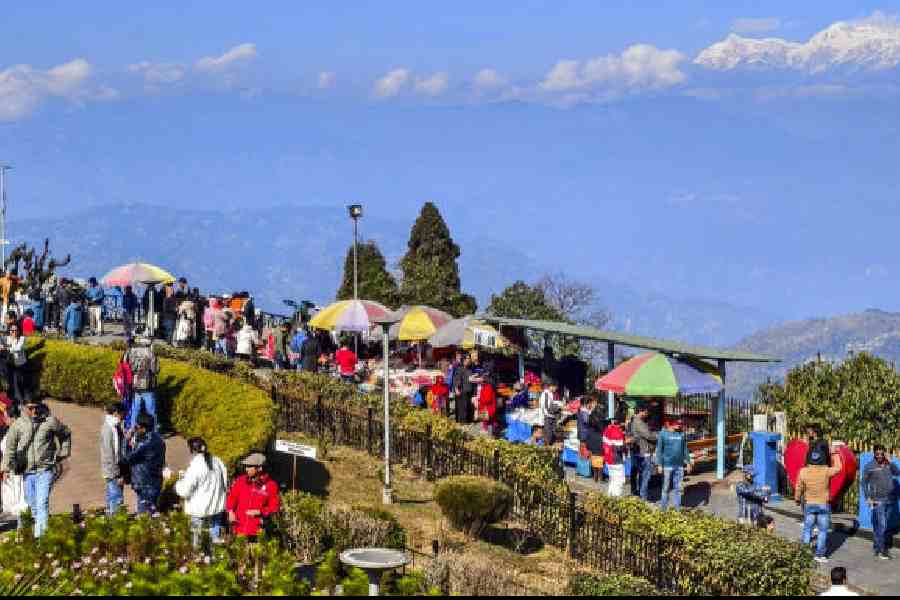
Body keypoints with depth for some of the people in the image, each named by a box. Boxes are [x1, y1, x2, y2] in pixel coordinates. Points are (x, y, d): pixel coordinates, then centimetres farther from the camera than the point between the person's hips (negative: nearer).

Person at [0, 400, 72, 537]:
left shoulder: (50, 422, 1)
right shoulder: (17, 425, 1)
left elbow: (66, 434, 19)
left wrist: (63, 454, 16)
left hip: (45, 470, -2)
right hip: (25, 472, 2)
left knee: (42, 503, -13)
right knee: (31, 505, 10)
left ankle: (41, 535, -17)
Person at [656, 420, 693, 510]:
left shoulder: (681, 434, 8)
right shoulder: (663, 435, -4)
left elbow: (685, 449, 14)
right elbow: (659, 450, -4)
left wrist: (688, 462, 12)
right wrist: (659, 465, -9)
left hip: (679, 466, 4)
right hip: (667, 466, -4)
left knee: (677, 488, 7)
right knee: (666, 488, 2)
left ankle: (677, 508, 14)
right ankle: (663, 508, 12)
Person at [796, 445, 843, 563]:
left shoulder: (803, 471, -10)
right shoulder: (826, 471, -16)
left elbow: (799, 488, -1)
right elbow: (838, 468, 4)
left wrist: (797, 499, 17)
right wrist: (835, 454, 16)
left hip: (809, 504, 2)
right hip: (823, 505, -2)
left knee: (807, 529, 13)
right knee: (823, 531, 7)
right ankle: (820, 554, 7)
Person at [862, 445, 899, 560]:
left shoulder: (888, 465, 8)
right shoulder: (870, 467, -4)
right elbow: (864, 483, -1)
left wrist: (890, 462, -9)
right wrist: (868, 498, -7)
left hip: (889, 500, 5)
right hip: (878, 501, -5)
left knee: (883, 525, 10)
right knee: (881, 526, -9)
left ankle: (878, 546, 19)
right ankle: (880, 551, -6)